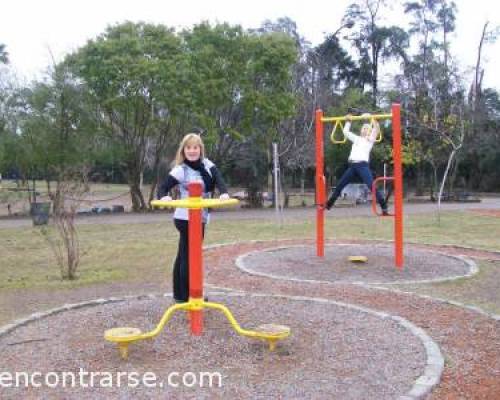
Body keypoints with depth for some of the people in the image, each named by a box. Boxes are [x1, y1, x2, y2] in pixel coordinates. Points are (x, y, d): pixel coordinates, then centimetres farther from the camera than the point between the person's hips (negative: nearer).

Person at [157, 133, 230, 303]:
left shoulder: (207, 165, 4)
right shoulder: (180, 170, -12)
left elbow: (218, 180, -9)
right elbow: (163, 187, -14)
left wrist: (224, 193, -30)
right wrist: (164, 196, -37)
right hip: (186, 218, -7)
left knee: (184, 255, 17)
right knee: (190, 256, -4)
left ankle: (180, 294, 29)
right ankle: (185, 296, 5)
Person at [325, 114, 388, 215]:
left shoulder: (370, 139, 9)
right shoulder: (356, 138, 23)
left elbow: (376, 129, -6)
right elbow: (346, 131, 30)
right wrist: (349, 121, 28)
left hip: (363, 165, -5)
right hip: (352, 166, 5)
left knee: (372, 187, -16)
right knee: (339, 186, 10)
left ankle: (384, 208, -14)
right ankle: (328, 204, 22)